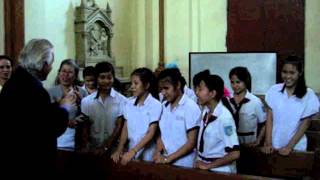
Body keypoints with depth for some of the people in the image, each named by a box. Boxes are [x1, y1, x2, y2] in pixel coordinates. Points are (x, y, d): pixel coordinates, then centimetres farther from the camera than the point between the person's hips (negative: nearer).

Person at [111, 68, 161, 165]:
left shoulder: (155, 105, -11)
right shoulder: (129, 103, 4)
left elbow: (151, 133, -15)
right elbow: (125, 128, 4)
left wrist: (133, 151, -22)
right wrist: (119, 150, -7)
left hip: (147, 155, -4)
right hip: (131, 152, 4)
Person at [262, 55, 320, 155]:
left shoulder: (308, 94, -7)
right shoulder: (274, 90, -2)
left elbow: (305, 124, -5)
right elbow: (269, 119, -1)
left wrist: (289, 146, -11)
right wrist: (268, 143, -8)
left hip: (296, 147, -1)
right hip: (274, 145, 1)